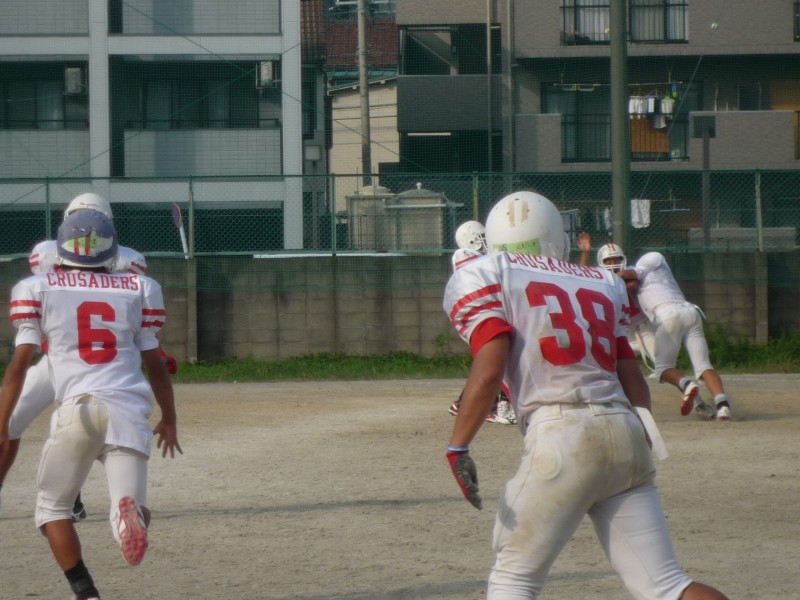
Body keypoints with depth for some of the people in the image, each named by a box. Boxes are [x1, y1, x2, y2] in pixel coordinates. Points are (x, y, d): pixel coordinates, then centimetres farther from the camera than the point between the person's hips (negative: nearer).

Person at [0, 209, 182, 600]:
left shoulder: (38, 289, 11)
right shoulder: (137, 289, 15)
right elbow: (154, 363, 18)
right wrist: (169, 419, 30)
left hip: (76, 407, -1)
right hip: (129, 407, 1)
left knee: (53, 507, 17)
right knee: (128, 504, -2)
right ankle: (131, 509, -40)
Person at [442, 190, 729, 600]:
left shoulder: (481, 278, 8)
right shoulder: (601, 284, 22)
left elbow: (489, 370, -7)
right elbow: (634, 384, 18)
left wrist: (457, 447, -4)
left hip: (561, 435, -5)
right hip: (625, 432, 5)